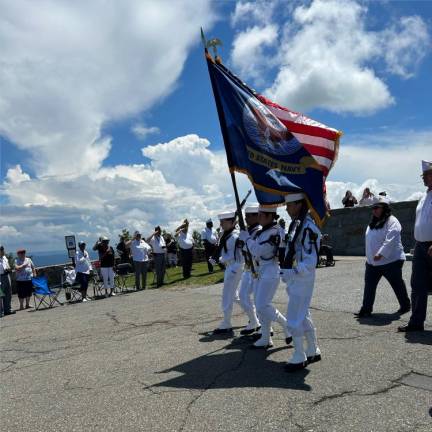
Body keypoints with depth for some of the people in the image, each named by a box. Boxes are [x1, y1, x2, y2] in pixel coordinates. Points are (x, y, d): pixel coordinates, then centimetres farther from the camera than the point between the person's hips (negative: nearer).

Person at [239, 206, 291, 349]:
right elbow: (256, 252, 17)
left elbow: (257, 251, -20)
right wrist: (247, 238, 5)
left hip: (271, 272, -10)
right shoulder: (262, 231, 12)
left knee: (263, 305, -11)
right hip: (261, 271, 10)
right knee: (260, 305, 11)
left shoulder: (274, 232, -17)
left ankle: (287, 325, 8)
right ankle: (266, 339, 19)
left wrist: (247, 238, -8)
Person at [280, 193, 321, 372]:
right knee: (303, 316, 20)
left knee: (294, 320, -1)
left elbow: (310, 262, -25)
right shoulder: (296, 223, 9)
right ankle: (313, 352, 34)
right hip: (295, 278, 10)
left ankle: (299, 358, 15)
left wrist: (292, 272, -32)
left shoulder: (308, 227, -21)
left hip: (302, 279, -10)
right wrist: (287, 273, 18)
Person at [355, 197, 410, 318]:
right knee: (369, 286, 3)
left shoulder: (392, 221, -14)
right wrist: (370, 257, 18)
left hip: (390, 261, -7)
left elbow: (390, 240, -25)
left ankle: (405, 305, 29)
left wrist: (380, 254, -30)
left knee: (397, 285, 10)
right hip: (372, 262, 7)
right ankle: (366, 309, 8)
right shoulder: (372, 223, 13)